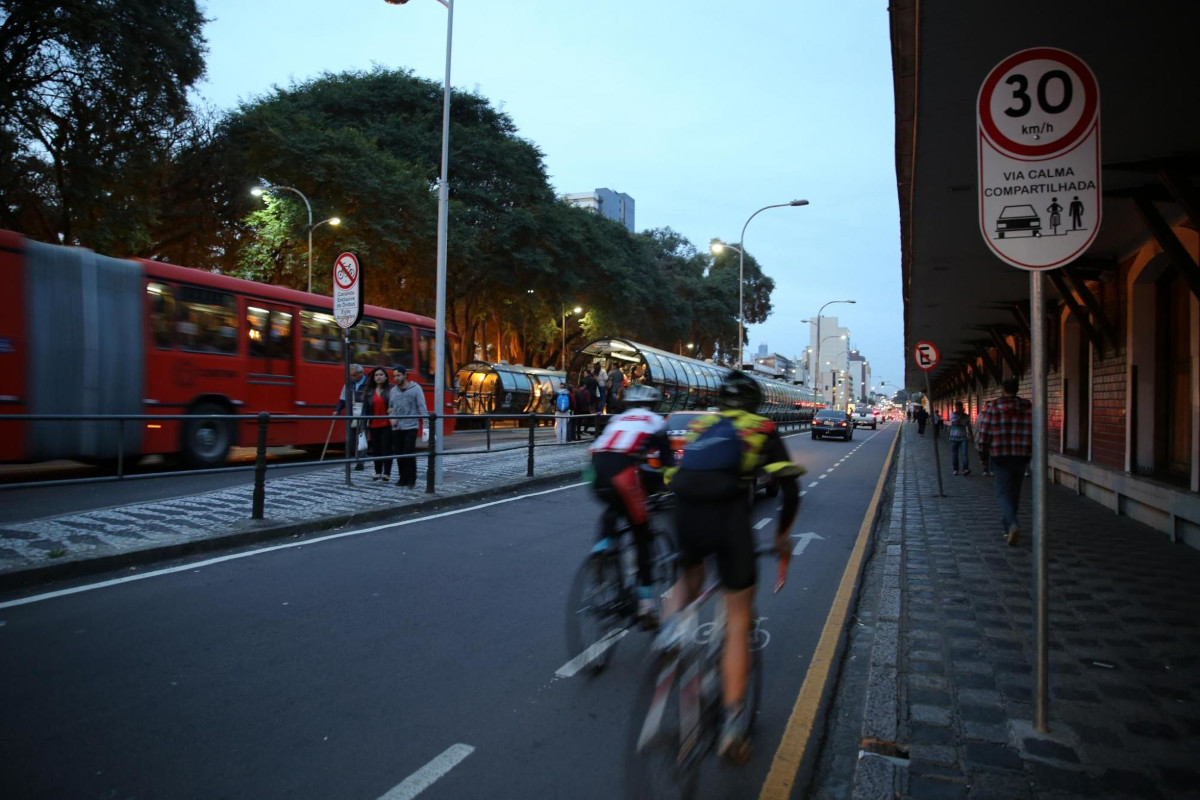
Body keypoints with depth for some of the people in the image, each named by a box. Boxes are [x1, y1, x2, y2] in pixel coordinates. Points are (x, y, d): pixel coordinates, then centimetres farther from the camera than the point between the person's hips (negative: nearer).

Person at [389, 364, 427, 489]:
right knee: (399, 454, 8)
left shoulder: (415, 388, -4)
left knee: (409, 454, -10)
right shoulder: (393, 390, 10)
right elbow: (390, 407, 18)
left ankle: (411, 480, -3)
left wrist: (426, 424, -17)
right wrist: (392, 418, -2)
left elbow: (422, 407, -9)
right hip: (397, 428, 5)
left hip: (411, 427, -5)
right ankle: (402, 478, 18)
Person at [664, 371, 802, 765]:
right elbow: (790, 487, 13)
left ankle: (671, 630, 10)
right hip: (729, 513, -2)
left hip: (685, 510, 3)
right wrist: (782, 534, 27)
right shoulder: (763, 429, 21)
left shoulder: (700, 424, 29)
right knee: (738, 620, 11)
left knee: (689, 576, 34)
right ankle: (733, 718, 8)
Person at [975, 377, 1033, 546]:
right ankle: (1007, 527, 27)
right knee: (1014, 491, 16)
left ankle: (1013, 524, -25)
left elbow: (984, 431, -7)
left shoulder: (993, 407, -6)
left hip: (1000, 456, -3)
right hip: (1021, 456, 3)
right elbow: (1035, 431, 1)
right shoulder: (1028, 407, 2)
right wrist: (1030, 450, 13)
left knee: (1004, 492, -2)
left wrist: (983, 448, 9)